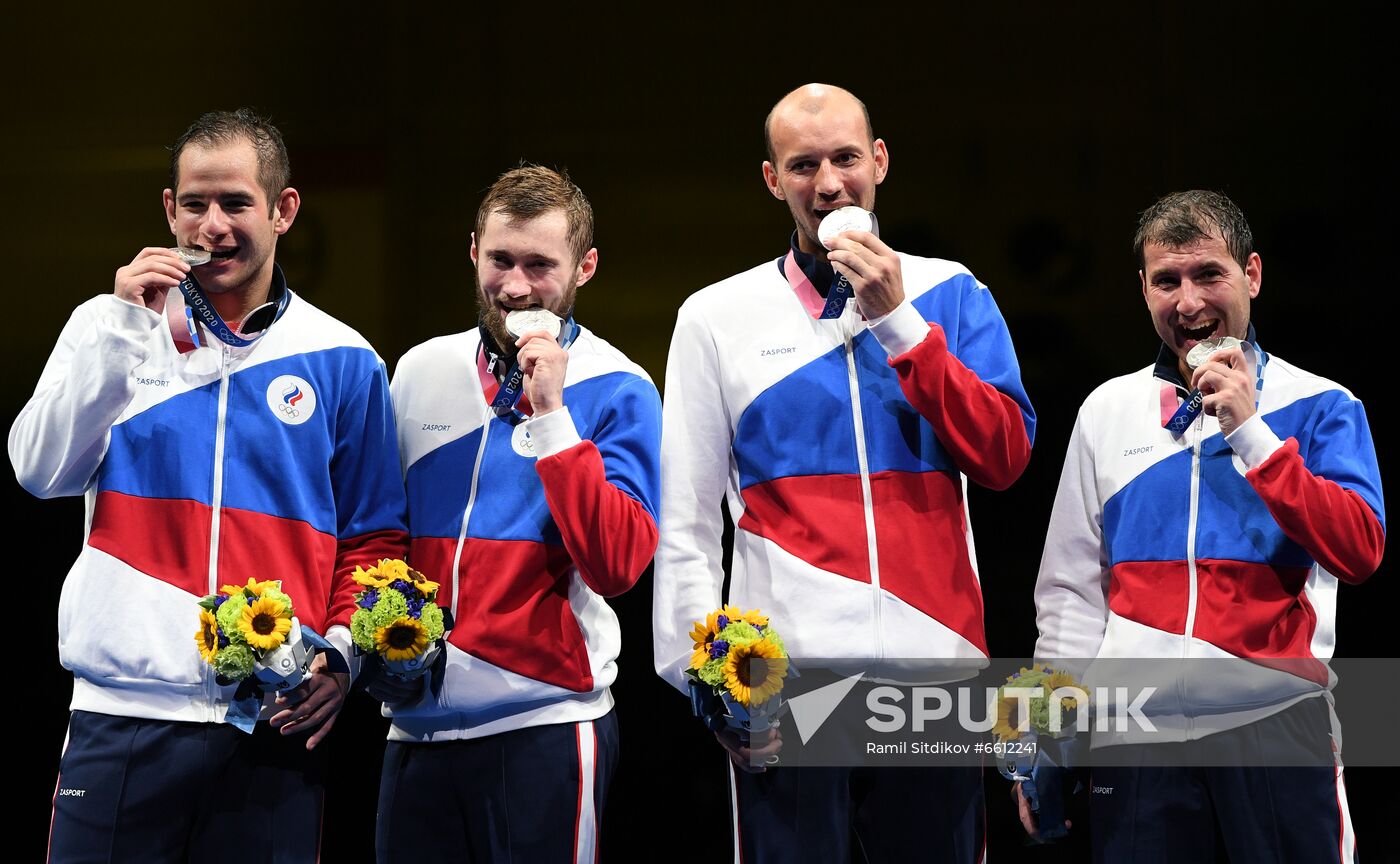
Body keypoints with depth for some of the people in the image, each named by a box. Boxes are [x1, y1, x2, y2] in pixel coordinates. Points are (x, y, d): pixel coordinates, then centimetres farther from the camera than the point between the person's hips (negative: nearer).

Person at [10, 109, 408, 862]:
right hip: (121, 712, 0)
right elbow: (41, 473, -4)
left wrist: (342, 649, -7)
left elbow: (372, 538, 9)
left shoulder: (340, 362, 7)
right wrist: (124, 331, -9)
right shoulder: (110, 328, 8)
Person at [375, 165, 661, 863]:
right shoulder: (419, 372, 10)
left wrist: (550, 414, -19)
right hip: (416, 719, 4)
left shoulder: (616, 392, -4)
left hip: (543, 720, -4)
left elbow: (616, 566, -16)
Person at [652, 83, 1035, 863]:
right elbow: (685, 524, 5)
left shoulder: (950, 294, 10)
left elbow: (1005, 457, -2)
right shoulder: (720, 317, 8)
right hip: (785, 677, -1)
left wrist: (897, 321, -7)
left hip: (936, 661, 1)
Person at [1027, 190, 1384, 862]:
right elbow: (1070, 586, 14)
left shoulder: (1319, 406, 4)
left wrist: (1248, 430, -14)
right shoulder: (1108, 410, 12)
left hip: (1277, 726, -2)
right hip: (1138, 742, 2)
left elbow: (1360, 552, -11)